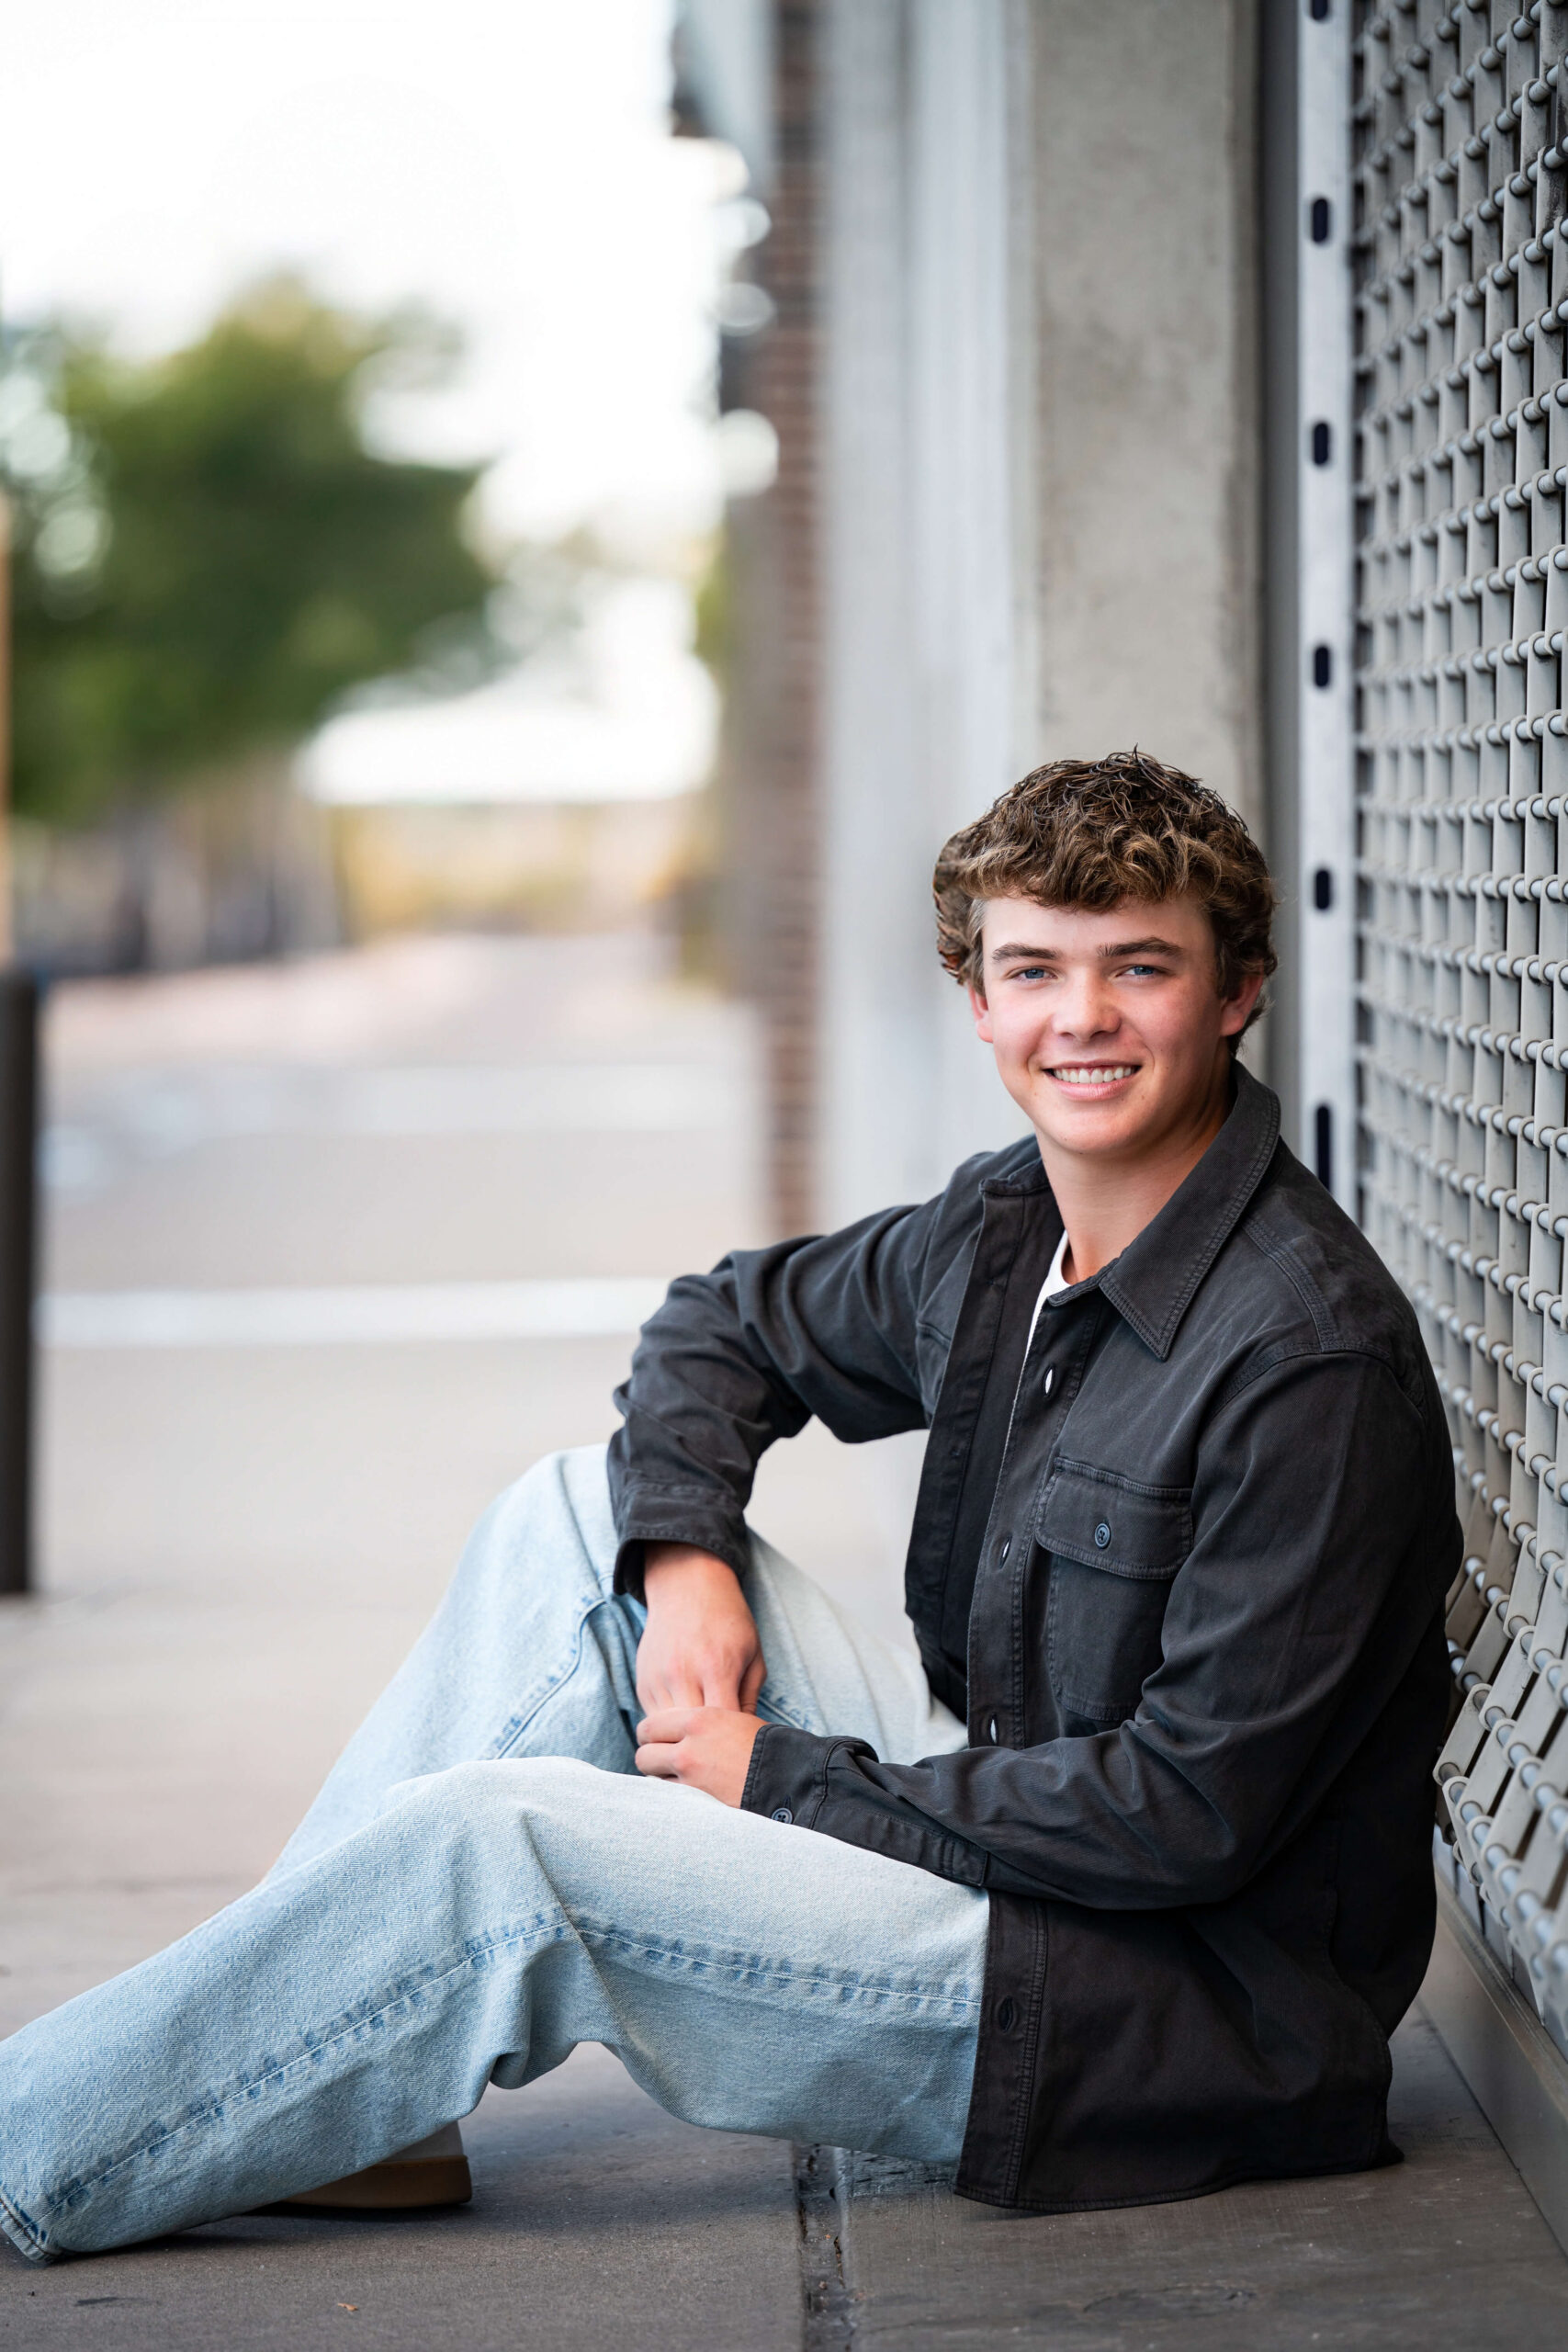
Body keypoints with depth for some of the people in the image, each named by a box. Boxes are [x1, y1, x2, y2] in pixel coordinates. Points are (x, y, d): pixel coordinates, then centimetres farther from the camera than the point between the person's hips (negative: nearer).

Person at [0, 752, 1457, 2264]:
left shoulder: (1314, 1361, -22)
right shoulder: (1005, 1228, 3)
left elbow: (1196, 1811, -23)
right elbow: (722, 1328, 20)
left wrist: (787, 1780, -15)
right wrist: (682, 1559, -2)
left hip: (1197, 2022, -8)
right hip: (1015, 1836, 9)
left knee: (495, 1847, -19)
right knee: (584, 1512, 2)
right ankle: (303, 2093, -1)